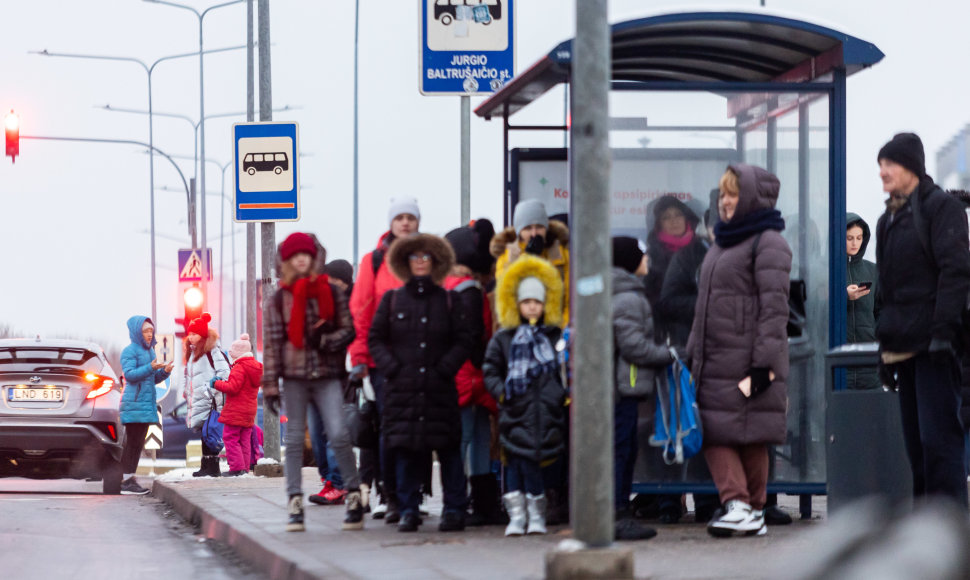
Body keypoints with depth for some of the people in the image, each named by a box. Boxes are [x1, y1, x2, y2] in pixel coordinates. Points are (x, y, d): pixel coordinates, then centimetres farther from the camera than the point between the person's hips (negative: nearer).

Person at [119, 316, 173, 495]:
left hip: (146, 403, 9)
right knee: (132, 442, -10)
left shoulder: (149, 351, 19)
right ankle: (126, 481, -10)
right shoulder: (130, 351, -6)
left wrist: (164, 372, 2)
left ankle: (130, 478, 10)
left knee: (138, 443, 7)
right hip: (134, 403, -9)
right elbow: (129, 374, -16)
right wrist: (150, 368, -26)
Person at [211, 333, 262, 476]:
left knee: (230, 438, -5)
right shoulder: (256, 367, 13)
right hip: (249, 410, 9)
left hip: (236, 410, -9)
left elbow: (232, 388, -21)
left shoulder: (239, 368, -16)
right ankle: (245, 468, 13)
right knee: (245, 440, 12)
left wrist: (216, 384, -8)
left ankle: (237, 467, -11)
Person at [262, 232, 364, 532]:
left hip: (327, 375, -1)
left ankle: (354, 496, -1)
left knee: (339, 434, -12)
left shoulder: (331, 293, 7)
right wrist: (270, 384, -2)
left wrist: (326, 340, -13)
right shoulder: (277, 300, 6)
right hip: (294, 376, 1)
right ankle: (295, 504, 5)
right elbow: (271, 343, 3)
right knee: (294, 438, 1)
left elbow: (349, 329, 7)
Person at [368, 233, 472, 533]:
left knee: (448, 449, -1)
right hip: (402, 389, 1)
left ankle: (454, 509, 5)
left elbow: (463, 342, 6)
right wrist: (391, 367, -4)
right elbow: (375, 338, 9)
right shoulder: (392, 300, 9)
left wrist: (444, 369, -7)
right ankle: (408, 510, 6)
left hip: (440, 388, -1)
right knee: (405, 449, -1)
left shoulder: (448, 300, 8)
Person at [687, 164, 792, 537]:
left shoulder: (768, 243, -7)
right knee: (714, 435, -3)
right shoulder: (722, 243, 19)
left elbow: (774, 307, -14)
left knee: (750, 436, -3)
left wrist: (765, 365, -19)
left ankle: (753, 510, 2)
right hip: (715, 360, 8)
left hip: (748, 360, -8)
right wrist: (693, 354, 21)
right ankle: (736, 505, -9)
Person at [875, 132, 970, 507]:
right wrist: (885, 348, 21)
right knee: (916, 442, 7)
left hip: (934, 348, -9)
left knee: (938, 437, -14)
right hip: (903, 346, 9)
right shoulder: (889, 219, 22)